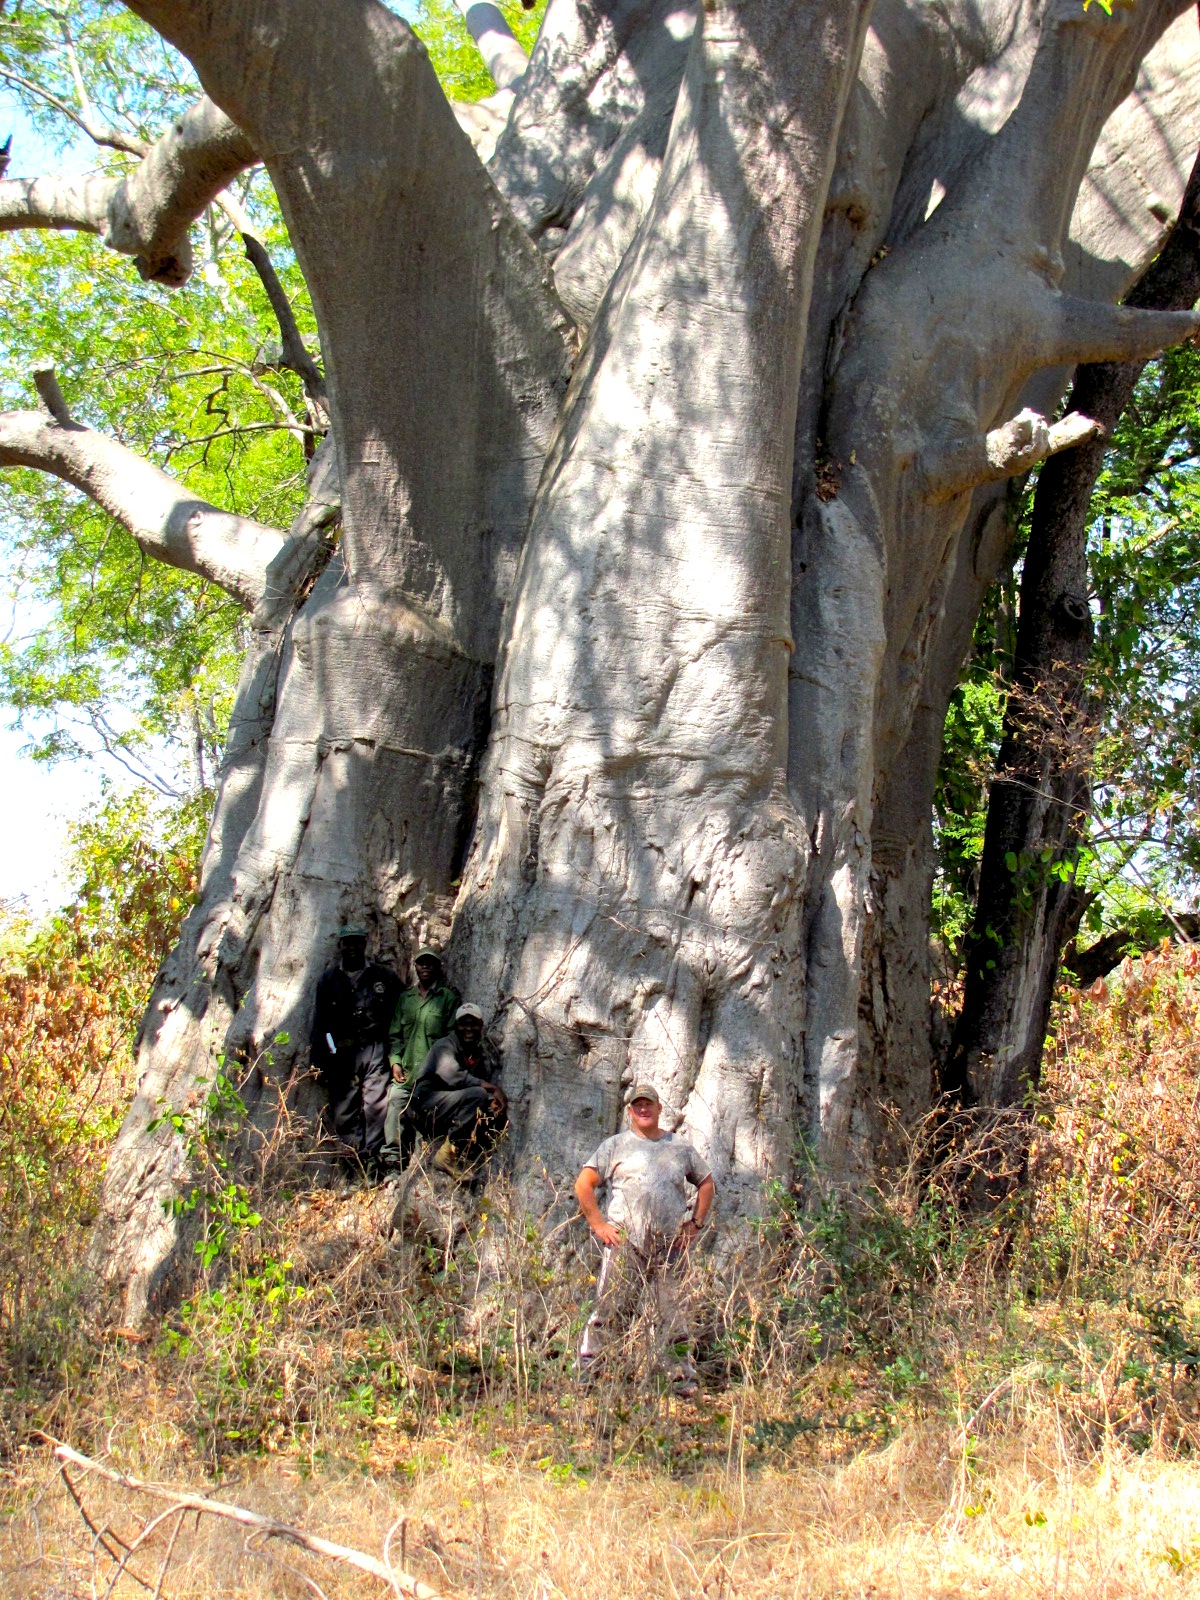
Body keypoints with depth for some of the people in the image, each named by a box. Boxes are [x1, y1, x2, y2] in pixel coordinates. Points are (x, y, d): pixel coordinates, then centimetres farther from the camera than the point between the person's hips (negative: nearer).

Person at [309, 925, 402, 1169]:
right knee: (343, 1111, -1)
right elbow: (319, 1022, 12)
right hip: (341, 1054, 2)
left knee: (376, 1107, -11)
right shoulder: (328, 979, 13)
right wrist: (319, 1062, 5)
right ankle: (350, 1162, 2)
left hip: (375, 1051, -1)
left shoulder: (383, 976, 10)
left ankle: (372, 1160, -11)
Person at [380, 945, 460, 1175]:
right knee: (395, 1106, -7)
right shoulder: (405, 997, 18)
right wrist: (395, 1061, 3)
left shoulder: (448, 997, 6)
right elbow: (395, 1034, 18)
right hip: (404, 1072, 4)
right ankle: (392, 1161, -4)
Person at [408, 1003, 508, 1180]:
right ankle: (448, 1154, -22)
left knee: (499, 1118, -12)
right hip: (429, 1108, -7)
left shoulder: (485, 1052, 13)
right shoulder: (445, 1046, -8)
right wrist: (492, 1088, -26)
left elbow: (495, 1081, 7)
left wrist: (498, 1099, -18)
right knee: (477, 1095, -29)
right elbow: (450, 1075, -26)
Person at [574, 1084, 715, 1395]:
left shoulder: (681, 1148, 17)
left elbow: (706, 1183, 26)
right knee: (610, 1312, -6)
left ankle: (684, 1379, 11)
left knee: (672, 1315, 5)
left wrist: (695, 1224, 15)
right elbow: (583, 1184, 5)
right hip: (623, 1244, -2)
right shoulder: (615, 1146, 9)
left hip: (670, 1248, 2)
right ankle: (587, 1377, -2)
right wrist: (599, 1225, -3)